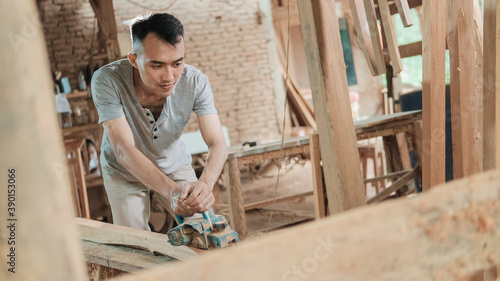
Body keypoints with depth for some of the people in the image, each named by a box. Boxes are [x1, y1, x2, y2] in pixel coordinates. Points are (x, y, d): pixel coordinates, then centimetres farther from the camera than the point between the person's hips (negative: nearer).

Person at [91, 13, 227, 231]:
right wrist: (171, 190, -55)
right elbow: (124, 150, -38)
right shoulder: (107, 81, -33)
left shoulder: (196, 82, -27)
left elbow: (217, 144, -30)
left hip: (175, 165, 2)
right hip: (123, 172, -1)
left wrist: (205, 184, -53)